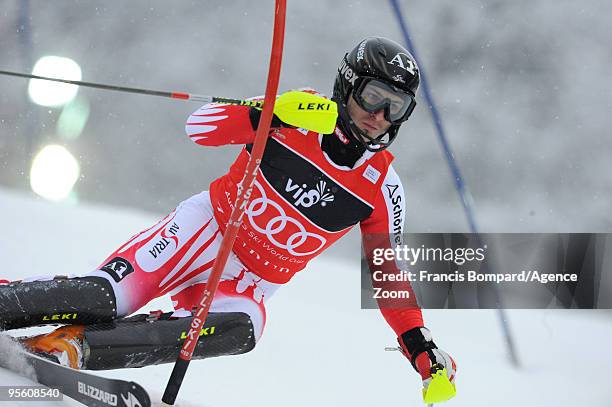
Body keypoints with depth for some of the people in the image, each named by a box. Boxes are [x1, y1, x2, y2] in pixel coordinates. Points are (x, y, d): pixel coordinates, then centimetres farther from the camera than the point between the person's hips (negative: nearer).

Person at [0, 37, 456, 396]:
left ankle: (72, 345, -38)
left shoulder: (381, 185, 1)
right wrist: (265, 115, -25)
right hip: (206, 229, -1)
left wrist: (419, 343, -1)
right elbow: (199, 126, -8)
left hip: (252, 284, 2)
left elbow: (387, 269, 8)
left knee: (239, 329, -34)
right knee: (105, 297, -26)